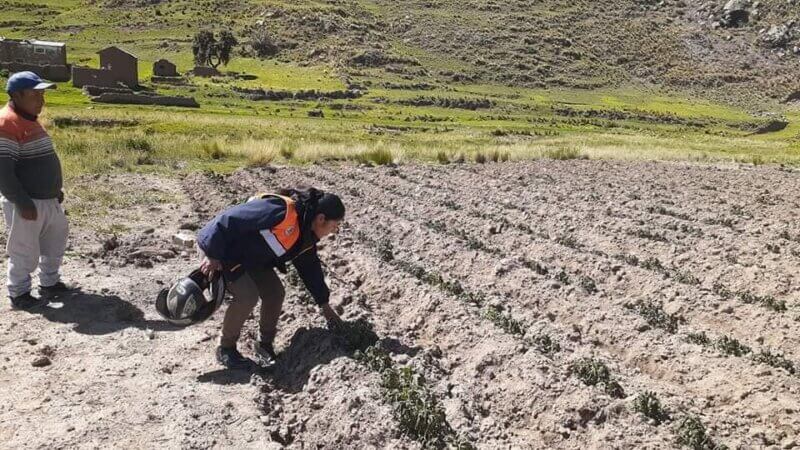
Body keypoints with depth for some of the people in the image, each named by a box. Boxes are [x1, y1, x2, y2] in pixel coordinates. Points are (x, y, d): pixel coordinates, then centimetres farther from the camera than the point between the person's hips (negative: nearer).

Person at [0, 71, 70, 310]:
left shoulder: (30, 120, 11)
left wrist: (56, 189, 19)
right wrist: (23, 203, -24)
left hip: (48, 200, 10)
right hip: (27, 204, -10)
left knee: (56, 241, 20)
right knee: (25, 252, 2)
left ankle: (50, 283, 35)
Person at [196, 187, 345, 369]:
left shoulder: (306, 235, -3)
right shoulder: (281, 211, -34)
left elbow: (310, 267, 12)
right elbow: (230, 219, -33)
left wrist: (325, 306, 14)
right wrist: (212, 255, -27)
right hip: (223, 251, -9)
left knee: (276, 293, -1)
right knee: (247, 296, -21)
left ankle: (265, 344, 19)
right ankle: (225, 349, 0)